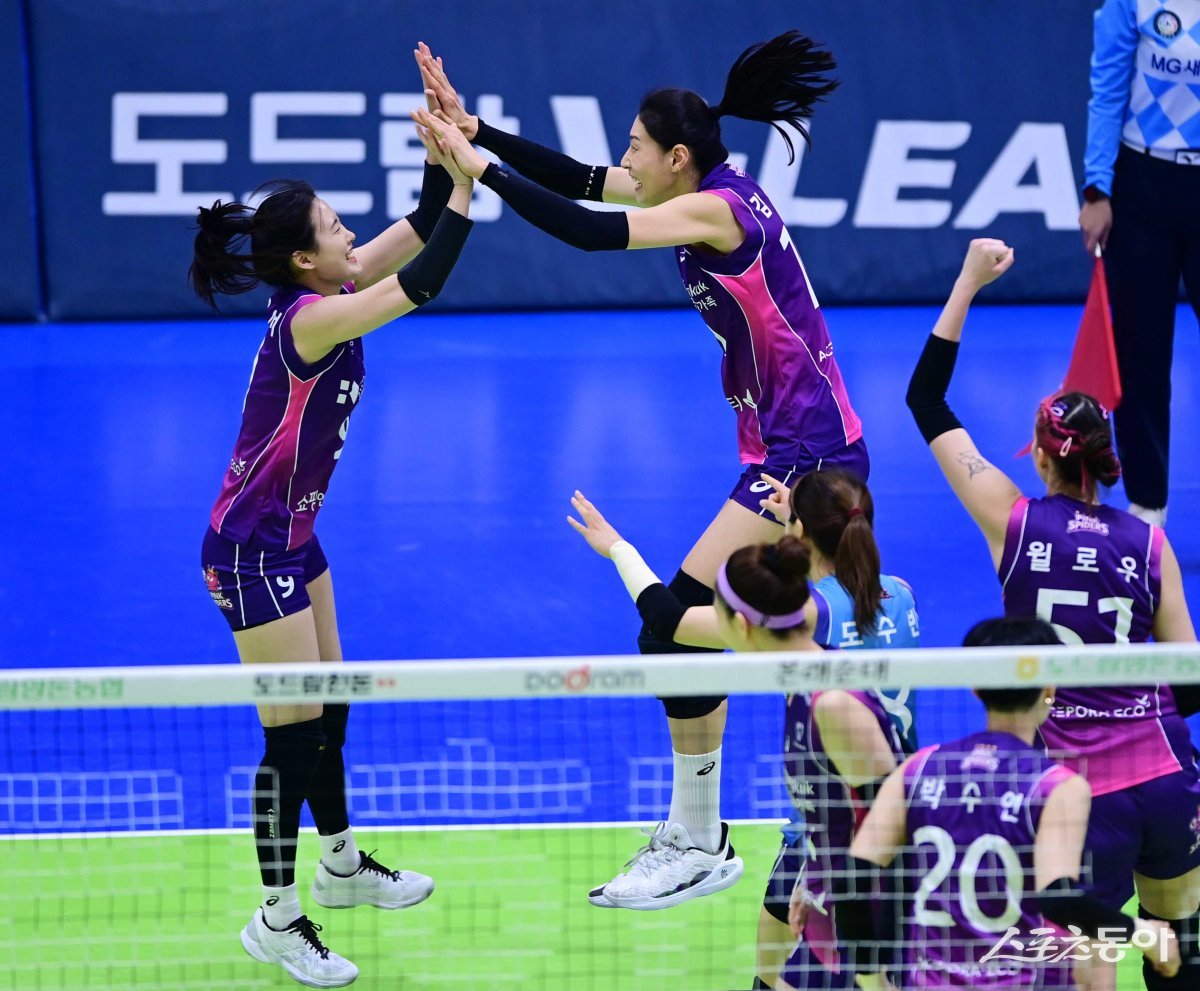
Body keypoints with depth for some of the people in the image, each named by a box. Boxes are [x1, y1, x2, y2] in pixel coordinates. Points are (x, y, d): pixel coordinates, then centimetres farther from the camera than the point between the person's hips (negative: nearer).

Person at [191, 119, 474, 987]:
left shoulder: (323, 293, 0)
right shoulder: (310, 318, -25)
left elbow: (416, 231, 4)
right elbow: (423, 285, -30)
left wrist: (442, 158, -10)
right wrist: (464, 187, -26)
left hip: (291, 537, 10)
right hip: (253, 550, -10)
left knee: (327, 710, 22)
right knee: (293, 735, -4)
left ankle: (342, 867, 39)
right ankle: (276, 919, 5)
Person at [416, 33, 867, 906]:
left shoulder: (717, 209, -17)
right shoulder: (715, 190, 9)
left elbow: (589, 231, -28)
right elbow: (579, 180, 9)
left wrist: (480, 166, -24)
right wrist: (473, 129, 2)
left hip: (805, 458, -11)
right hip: (800, 450, 11)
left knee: (677, 623, -12)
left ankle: (698, 843, -6)